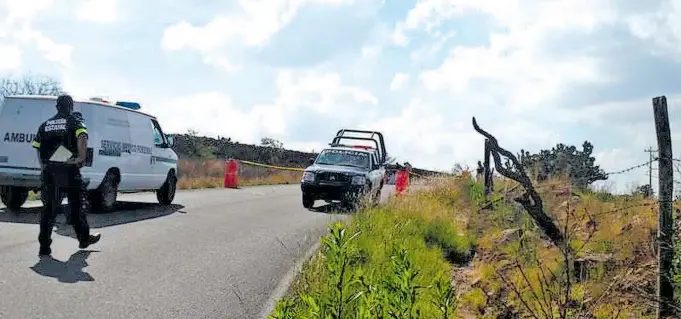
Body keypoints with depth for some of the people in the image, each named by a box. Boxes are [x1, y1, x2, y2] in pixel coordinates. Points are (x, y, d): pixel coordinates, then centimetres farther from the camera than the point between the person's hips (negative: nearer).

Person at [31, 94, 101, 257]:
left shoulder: (45, 125, 16)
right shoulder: (75, 121, 1)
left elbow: (37, 148, 11)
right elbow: (82, 138, -20)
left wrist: (44, 167, 16)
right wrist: (82, 158, -12)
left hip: (49, 170, 4)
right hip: (68, 170, -4)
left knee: (49, 208, 5)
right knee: (76, 206, 9)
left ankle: (44, 247, 2)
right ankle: (84, 239, 20)